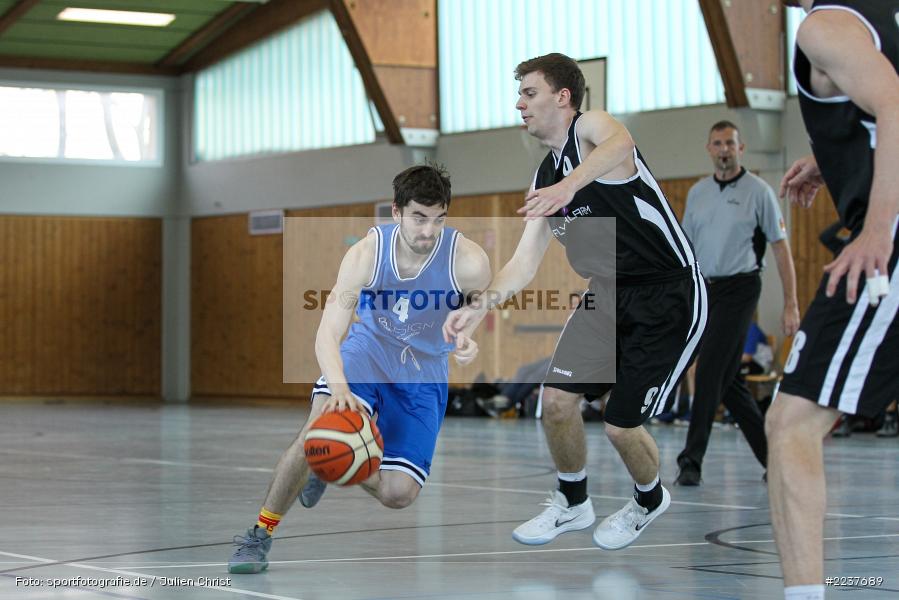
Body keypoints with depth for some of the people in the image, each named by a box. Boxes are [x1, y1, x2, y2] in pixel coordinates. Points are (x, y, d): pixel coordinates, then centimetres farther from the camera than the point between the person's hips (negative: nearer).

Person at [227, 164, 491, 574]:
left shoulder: (468, 262, -21)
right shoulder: (366, 254, -21)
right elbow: (327, 334, -26)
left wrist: (471, 342, -27)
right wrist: (339, 387, -46)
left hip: (423, 377, 1)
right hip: (365, 354, -1)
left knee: (399, 493, -10)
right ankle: (259, 535, -17)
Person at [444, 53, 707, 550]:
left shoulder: (590, 126, -14)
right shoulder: (545, 179, 10)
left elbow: (620, 144, -40)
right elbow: (525, 262, 8)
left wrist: (570, 185, -58)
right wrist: (480, 306, -9)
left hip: (668, 296, -7)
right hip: (608, 293, 7)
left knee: (621, 425, -6)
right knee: (556, 397, -3)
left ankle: (650, 500, 25)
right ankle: (572, 504, 21)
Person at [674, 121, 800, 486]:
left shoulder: (758, 191, -2)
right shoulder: (697, 193, 12)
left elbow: (781, 247, -1)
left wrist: (791, 304, -6)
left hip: (738, 288, -6)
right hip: (704, 290, 6)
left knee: (710, 372, -15)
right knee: (729, 380, 7)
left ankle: (691, 461, -15)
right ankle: (772, 454, 19)